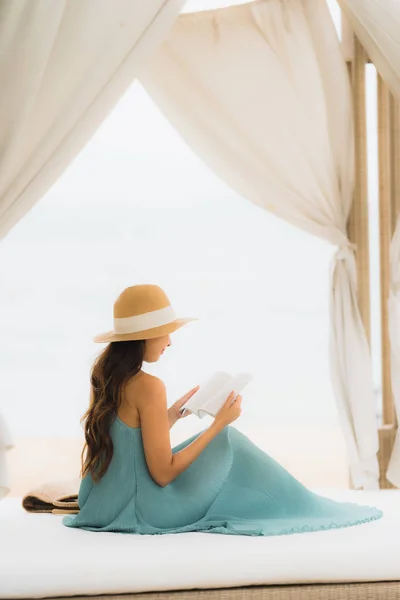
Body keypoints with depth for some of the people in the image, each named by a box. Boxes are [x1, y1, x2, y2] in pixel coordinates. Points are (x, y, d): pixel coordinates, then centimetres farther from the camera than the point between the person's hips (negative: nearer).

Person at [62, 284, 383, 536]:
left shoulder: (103, 376, 4)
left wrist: (170, 416, 16)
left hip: (101, 506, 8)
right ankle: (310, 509, 29)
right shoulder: (148, 387, -21)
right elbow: (163, 473, -20)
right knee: (228, 443, 9)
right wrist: (219, 423, -13)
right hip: (139, 513, -8)